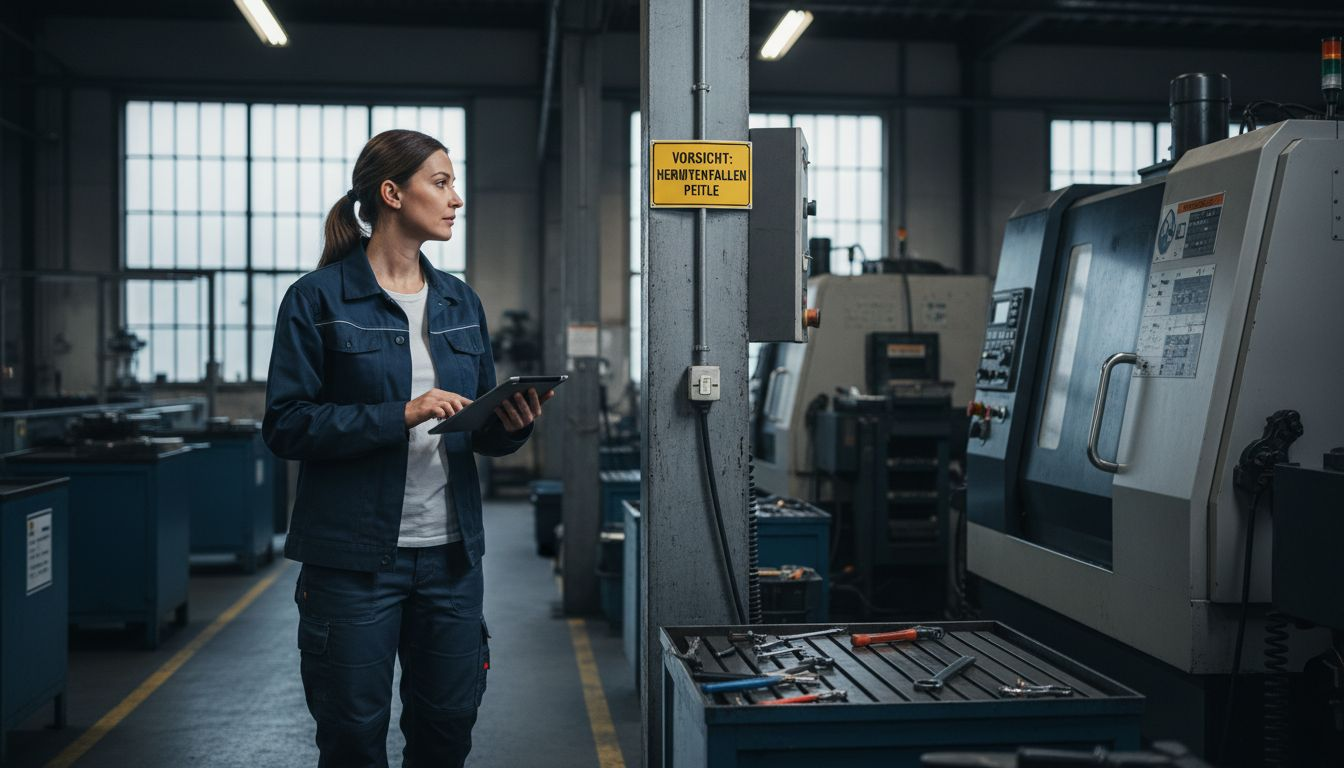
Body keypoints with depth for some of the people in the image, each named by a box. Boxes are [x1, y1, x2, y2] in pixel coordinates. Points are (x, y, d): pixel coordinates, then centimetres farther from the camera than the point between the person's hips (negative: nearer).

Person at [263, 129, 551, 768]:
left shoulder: (460, 303, 11)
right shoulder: (319, 300, -5)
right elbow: (286, 426, -12)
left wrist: (511, 425, -7)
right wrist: (401, 416, -20)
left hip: (451, 552, 5)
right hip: (355, 554, -5)